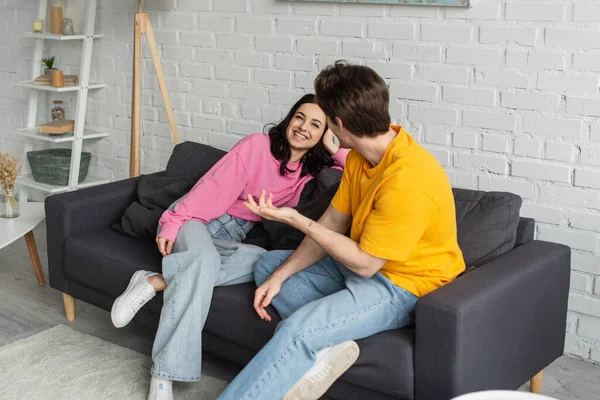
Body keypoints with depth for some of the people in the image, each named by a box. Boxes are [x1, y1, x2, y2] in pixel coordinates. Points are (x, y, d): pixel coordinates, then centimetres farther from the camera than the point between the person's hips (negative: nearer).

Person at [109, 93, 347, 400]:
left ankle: (156, 282, -28)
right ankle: (163, 375, -41)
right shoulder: (257, 145, -8)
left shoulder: (313, 168, 6)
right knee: (204, 260, -40)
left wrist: (335, 151, -8)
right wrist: (173, 224, -17)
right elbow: (215, 188, -12)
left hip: (231, 238, 4)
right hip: (197, 218, -4)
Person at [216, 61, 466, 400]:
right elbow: (332, 224, 4)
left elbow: (364, 264, -24)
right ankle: (325, 346, -12)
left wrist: (294, 219, -23)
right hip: (367, 261, 10)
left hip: (404, 286, -10)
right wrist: (280, 275, -5)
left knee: (296, 331, -29)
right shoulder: (362, 155, -2)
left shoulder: (407, 181, -32)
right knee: (267, 265, 10)